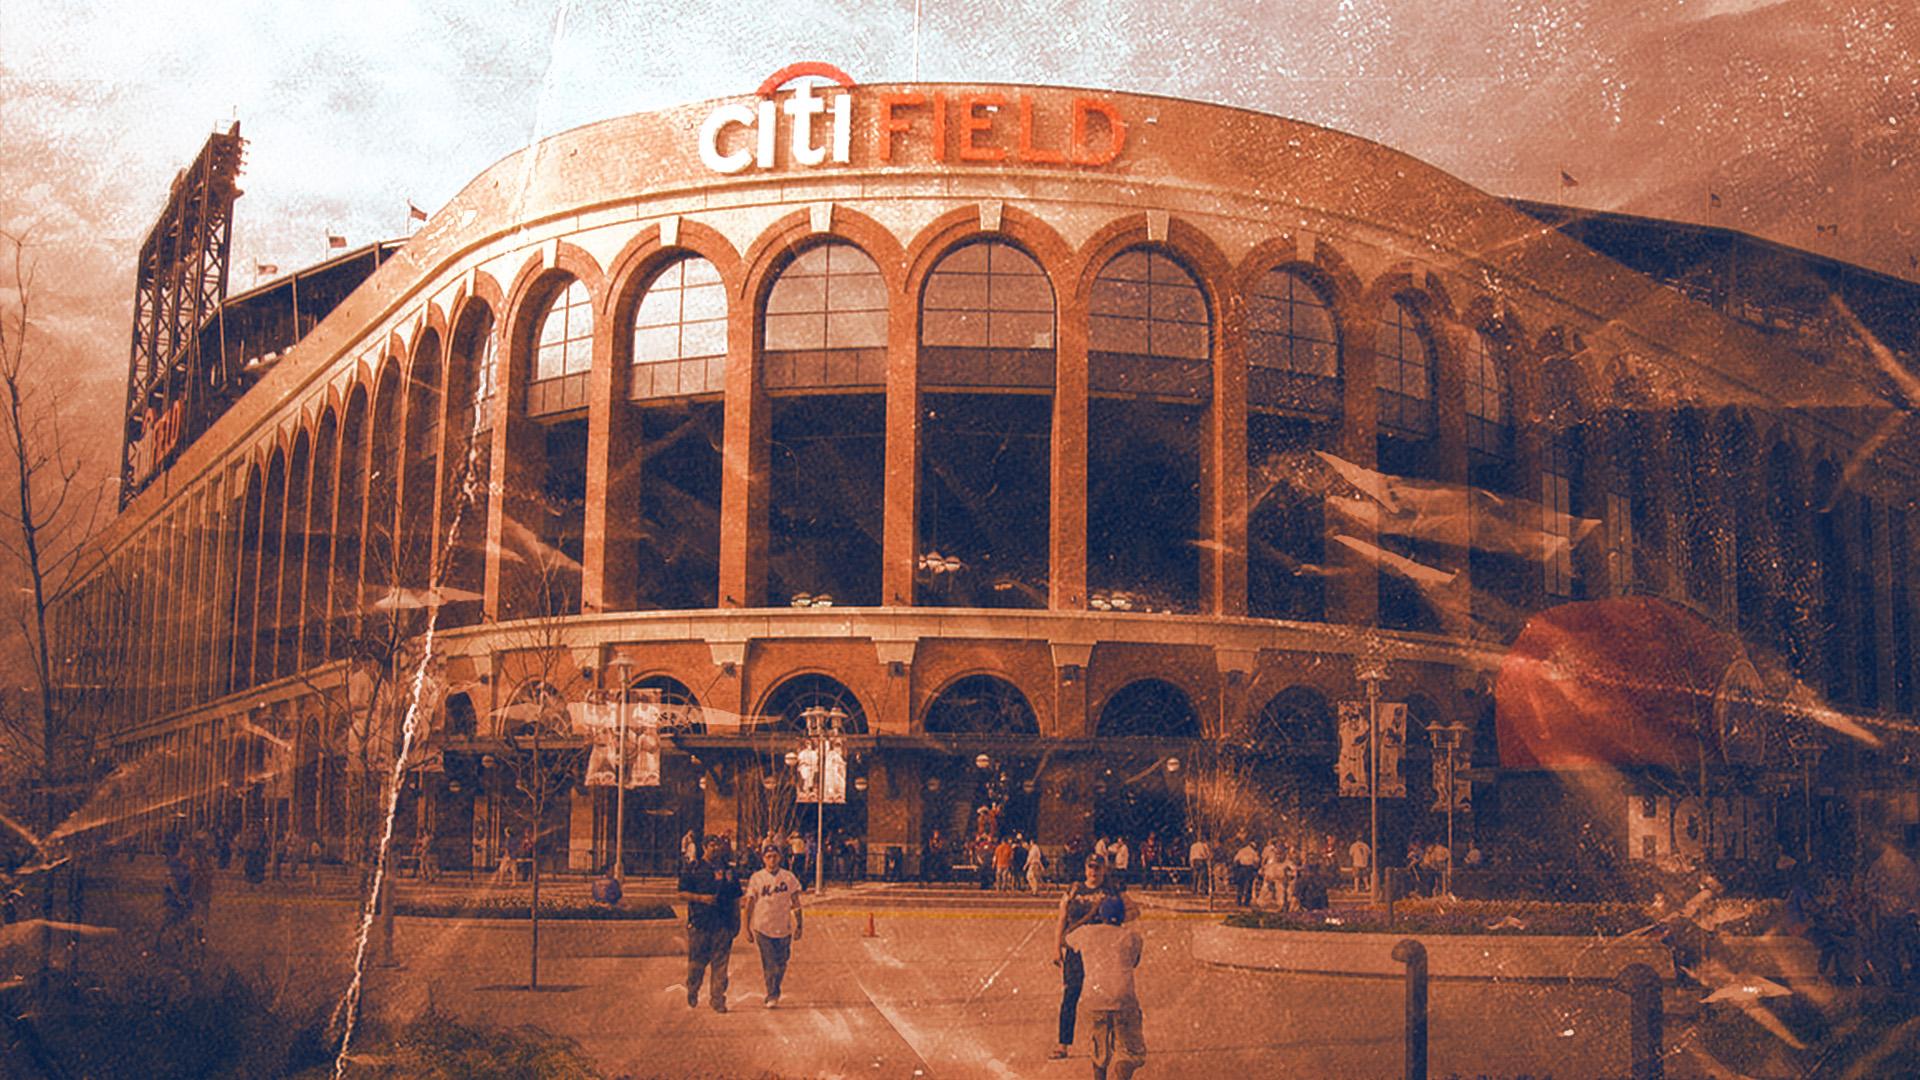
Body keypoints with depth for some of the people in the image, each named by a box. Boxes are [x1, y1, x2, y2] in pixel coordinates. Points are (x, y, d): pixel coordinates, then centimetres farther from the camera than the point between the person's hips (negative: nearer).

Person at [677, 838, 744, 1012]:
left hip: (723, 924, 2)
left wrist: (736, 921, 12)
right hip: (699, 923, -2)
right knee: (696, 962, 3)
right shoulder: (694, 869, 2)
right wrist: (701, 898, -15)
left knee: (720, 963, 1)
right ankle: (692, 994, 23)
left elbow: (735, 899, 16)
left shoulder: (728, 869, 12)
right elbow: (682, 893, -1)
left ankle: (718, 999, 7)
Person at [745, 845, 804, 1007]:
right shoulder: (756, 878, -2)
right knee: (769, 965, -4)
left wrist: (799, 925, 3)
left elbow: (796, 903, 7)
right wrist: (747, 929, -1)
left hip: (784, 927, 2)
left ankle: (774, 992, 32)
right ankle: (772, 996, 8)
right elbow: (749, 904, 1)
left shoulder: (788, 877, 2)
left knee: (781, 965, 10)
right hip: (763, 927, -2)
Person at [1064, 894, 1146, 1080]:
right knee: (1131, 1050, 5)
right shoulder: (1132, 936, 10)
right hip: (1123, 1000, -3)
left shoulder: (1086, 932, 14)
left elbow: (1066, 941, 37)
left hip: (1093, 1000, 3)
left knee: (1100, 1049, 22)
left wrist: (1090, 918, 42)